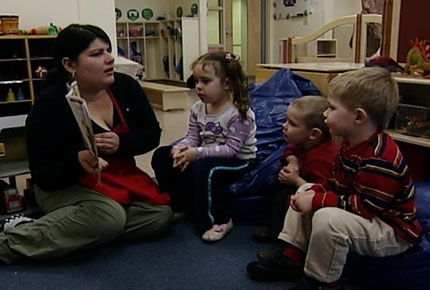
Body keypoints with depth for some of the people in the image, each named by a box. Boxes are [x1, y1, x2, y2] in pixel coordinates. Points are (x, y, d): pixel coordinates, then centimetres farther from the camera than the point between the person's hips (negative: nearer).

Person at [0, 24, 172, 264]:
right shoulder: (49, 106, -19)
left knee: (161, 215, -14)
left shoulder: (125, 86, -7)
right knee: (108, 218, -34)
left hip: (122, 177, 7)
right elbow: (43, 176, -18)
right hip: (67, 185, -6)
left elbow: (152, 134, -1)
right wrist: (78, 162, -39)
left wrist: (121, 143, -23)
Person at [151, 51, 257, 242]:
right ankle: (177, 205, 12)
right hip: (206, 156, 8)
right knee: (161, 156, -1)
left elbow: (231, 148, -25)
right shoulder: (198, 109, 0)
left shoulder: (240, 113, -22)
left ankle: (220, 221, -16)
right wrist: (180, 149, -24)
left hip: (238, 161, -7)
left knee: (203, 169, -38)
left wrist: (198, 153, -32)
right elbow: (192, 137, 0)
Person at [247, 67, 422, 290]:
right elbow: (337, 184, 9)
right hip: (365, 214, 10)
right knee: (306, 190, 12)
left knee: (327, 218, -36)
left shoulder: (379, 158, -31)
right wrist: (314, 192, -10)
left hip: (393, 232, -10)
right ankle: (292, 257, 11)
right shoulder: (351, 144, 2)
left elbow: (366, 206, -32)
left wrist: (317, 202, -28)